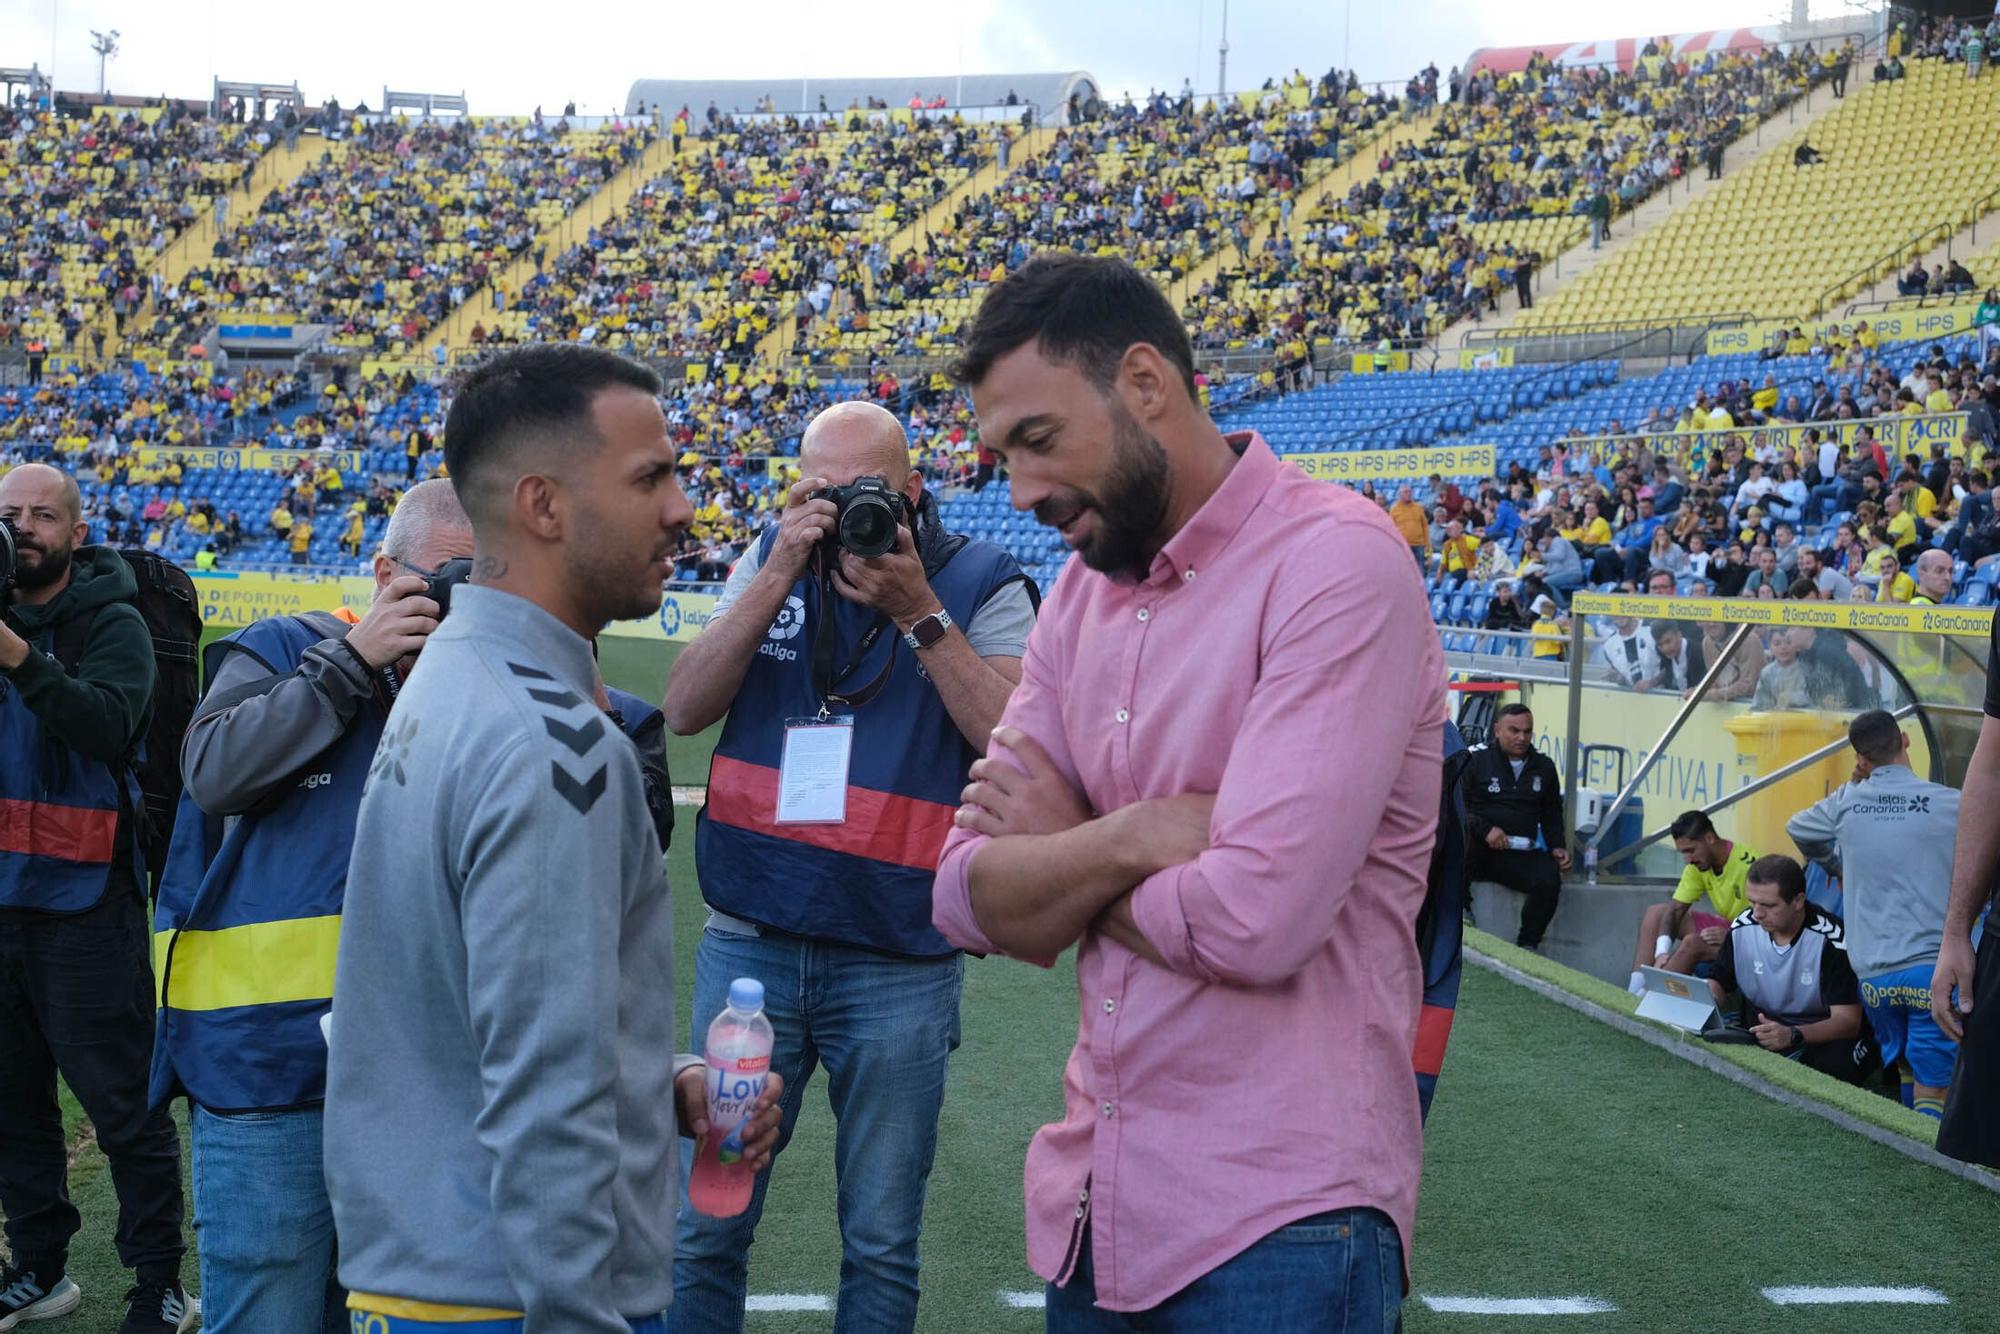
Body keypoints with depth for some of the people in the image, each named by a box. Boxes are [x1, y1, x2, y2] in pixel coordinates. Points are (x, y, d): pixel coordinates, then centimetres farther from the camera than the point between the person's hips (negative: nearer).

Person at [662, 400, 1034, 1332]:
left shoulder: (979, 584, -3)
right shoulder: (770, 562, 6)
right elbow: (684, 711, -4)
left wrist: (917, 610, -19)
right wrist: (780, 577, -12)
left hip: (900, 966, -2)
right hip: (747, 947, 2)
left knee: (881, 1247, 11)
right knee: (704, 1229, 10)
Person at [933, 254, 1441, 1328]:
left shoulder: (1334, 560, -16)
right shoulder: (1082, 591, 7)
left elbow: (1257, 916, -25)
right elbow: (972, 900, 1)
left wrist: (1060, 856, -7)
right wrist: (1135, 837, -17)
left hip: (1278, 1215, -7)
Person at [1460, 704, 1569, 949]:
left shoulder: (1544, 767, 17)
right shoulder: (1476, 761, 4)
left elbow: (1552, 814, 26)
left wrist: (1557, 847, 8)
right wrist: (1485, 829, -19)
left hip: (1520, 854, 3)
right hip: (1477, 851, -3)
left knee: (1549, 878, -29)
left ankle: (1527, 945, -10)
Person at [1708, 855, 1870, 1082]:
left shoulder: (1831, 941, -19)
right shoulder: (1743, 927, -5)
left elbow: (1848, 1020, -22)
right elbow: (1718, 983, 12)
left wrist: (1793, 1035, -39)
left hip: (1821, 1036, -4)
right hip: (1758, 1031, 4)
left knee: (1836, 1062, -37)